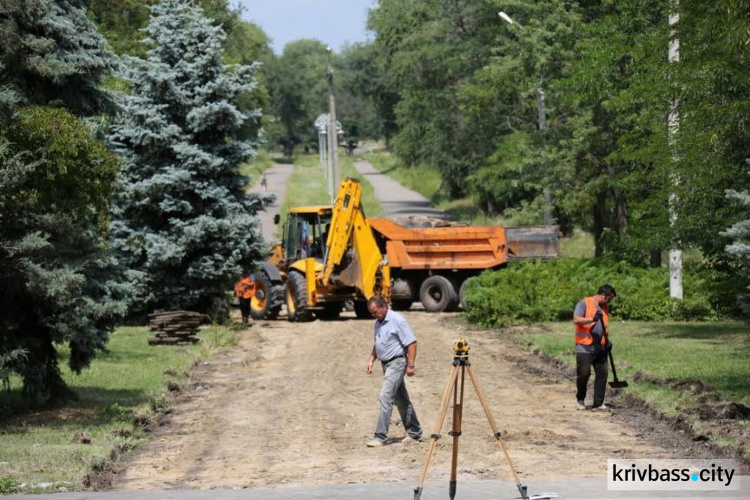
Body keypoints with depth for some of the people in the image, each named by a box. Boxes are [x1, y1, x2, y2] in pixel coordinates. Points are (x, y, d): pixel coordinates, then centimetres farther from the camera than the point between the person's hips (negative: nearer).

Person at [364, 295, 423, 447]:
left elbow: (411, 343, -18)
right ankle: (414, 432, 23)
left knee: (386, 397, -15)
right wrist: (371, 360, 11)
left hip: (397, 363, -9)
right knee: (401, 399, 14)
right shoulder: (378, 322, 11)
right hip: (386, 364, 9)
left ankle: (380, 436, -16)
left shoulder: (397, 320, -16)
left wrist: (410, 365, -20)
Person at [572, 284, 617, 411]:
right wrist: (592, 319, -29)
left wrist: (607, 340, 8)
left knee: (602, 374, 0)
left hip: (600, 347, 7)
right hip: (584, 347, -7)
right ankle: (580, 399, 16)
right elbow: (576, 320, -16)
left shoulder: (605, 307, 17)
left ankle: (598, 404, 4)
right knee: (584, 373, -5)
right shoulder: (584, 303, -6)